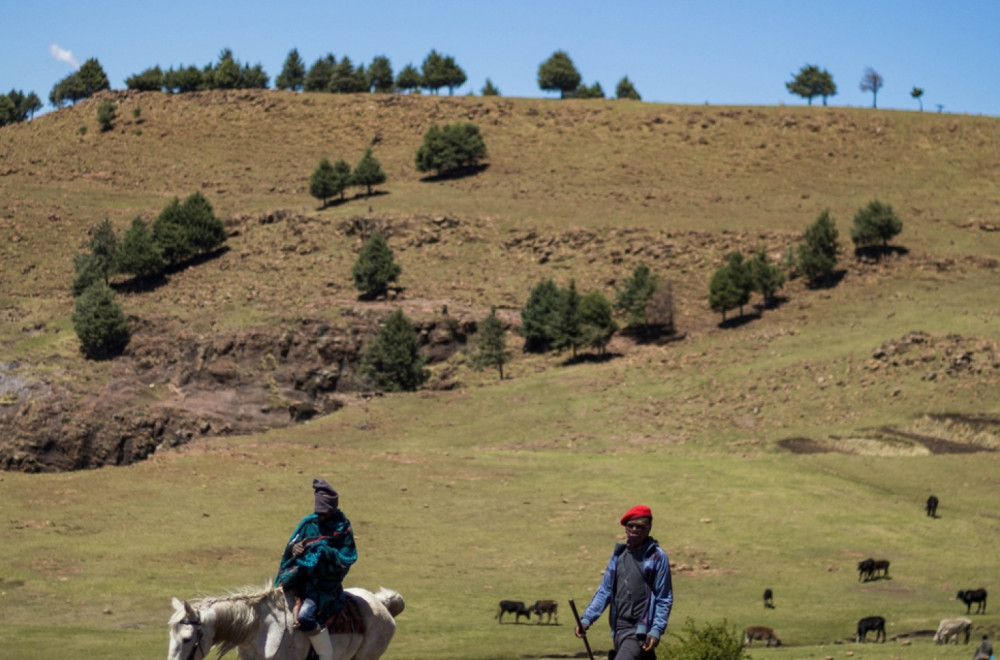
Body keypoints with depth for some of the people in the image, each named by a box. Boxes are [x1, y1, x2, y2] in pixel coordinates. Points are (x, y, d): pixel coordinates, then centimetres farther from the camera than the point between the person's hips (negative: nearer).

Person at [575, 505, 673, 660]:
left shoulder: (657, 557, -4)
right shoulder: (618, 554, 12)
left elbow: (664, 599, -5)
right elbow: (605, 591, 13)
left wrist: (656, 630, -15)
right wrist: (587, 619, 2)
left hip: (640, 631, -6)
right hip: (619, 629, 6)